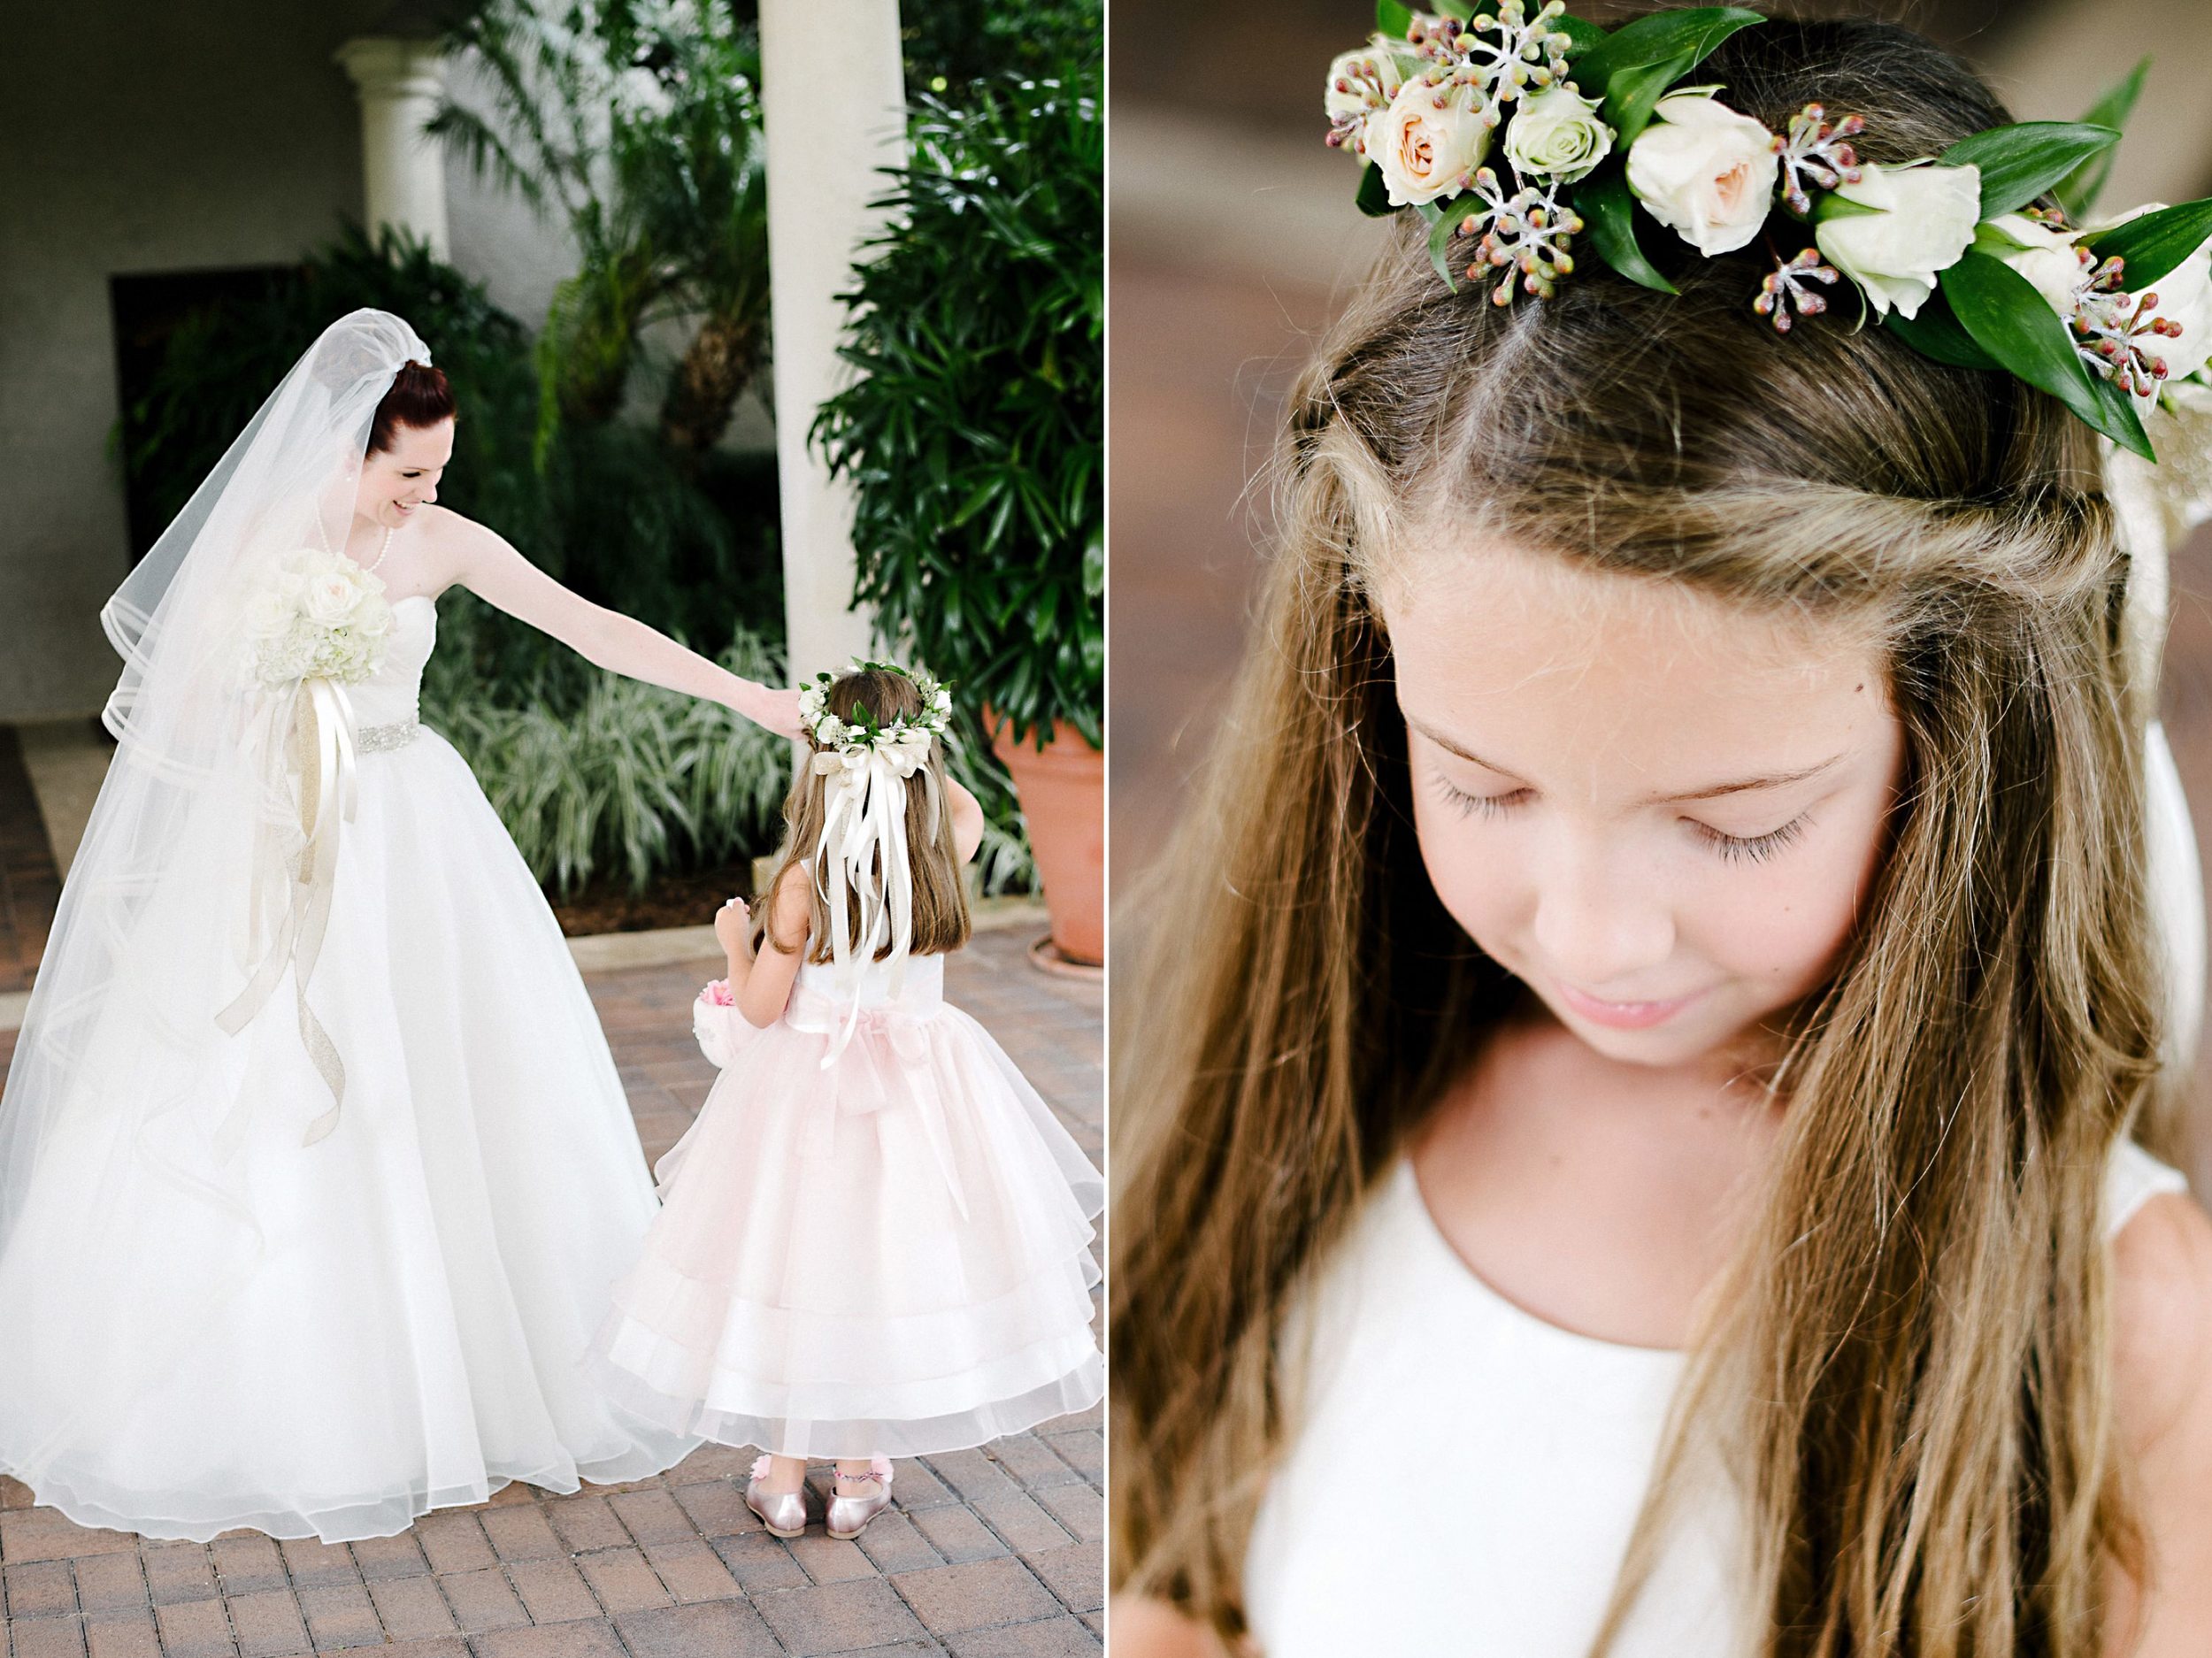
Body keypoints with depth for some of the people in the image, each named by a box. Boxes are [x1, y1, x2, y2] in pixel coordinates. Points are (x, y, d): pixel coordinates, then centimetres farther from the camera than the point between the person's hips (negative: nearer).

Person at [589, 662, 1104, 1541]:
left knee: (793, 1264, 11)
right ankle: (862, 1473, 25)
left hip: (810, 1091, -3)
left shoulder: (803, 882, -19)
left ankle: (783, 1474, 21)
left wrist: (735, 940, 7)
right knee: (890, 1268, 14)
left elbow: (759, 1008, -10)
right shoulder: (941, 858, -8)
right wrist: (907, 737, 14)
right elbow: (967, 809, 17)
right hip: (922, 1087, 3)